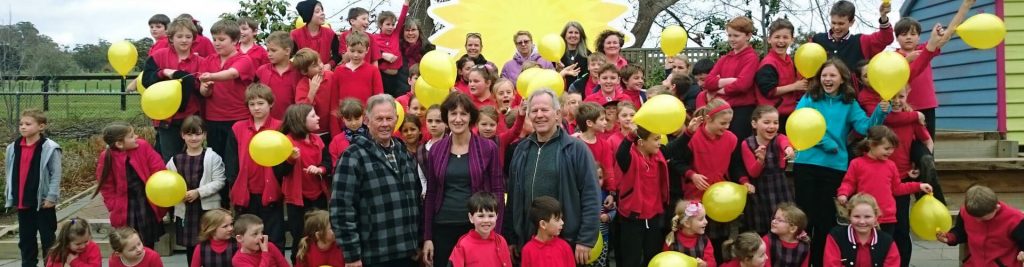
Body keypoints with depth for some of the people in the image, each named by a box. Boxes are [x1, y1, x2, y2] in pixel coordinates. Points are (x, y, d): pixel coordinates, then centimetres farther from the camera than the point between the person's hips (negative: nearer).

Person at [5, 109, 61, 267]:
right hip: (22, 202, 5)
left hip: (43, 202, -5)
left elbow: (56, 175, -10)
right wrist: (10, 196, 7)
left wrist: (51, 197, -14)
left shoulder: (50, 148, -10)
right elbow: (9, 174, 11)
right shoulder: (13, 148, 5)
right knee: (25, 239, 13)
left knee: (48, 239, 4)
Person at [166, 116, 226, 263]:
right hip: (184, 210, 3)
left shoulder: (212, 157, -4)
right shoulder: (176, 160, 5)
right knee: (190, 247, 12)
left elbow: (219, 182, -9)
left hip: (208, 209, -3)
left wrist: (198, 192, -16)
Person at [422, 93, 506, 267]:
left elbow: (498, 191, -2)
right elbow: (430, 194, 8)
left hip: (477, 227, -2)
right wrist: (427, 236, 4)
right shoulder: (436, 150, 4)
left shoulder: (488, 148, -3)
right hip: (443, 227, 2)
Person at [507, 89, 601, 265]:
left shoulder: (576, 149, -6)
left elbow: (591, 196, -9)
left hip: (567, 242, -4)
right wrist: (511, 239, 11)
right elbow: (513, 197, 12)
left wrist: (586, 240, -13)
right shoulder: (521, 150, 9)